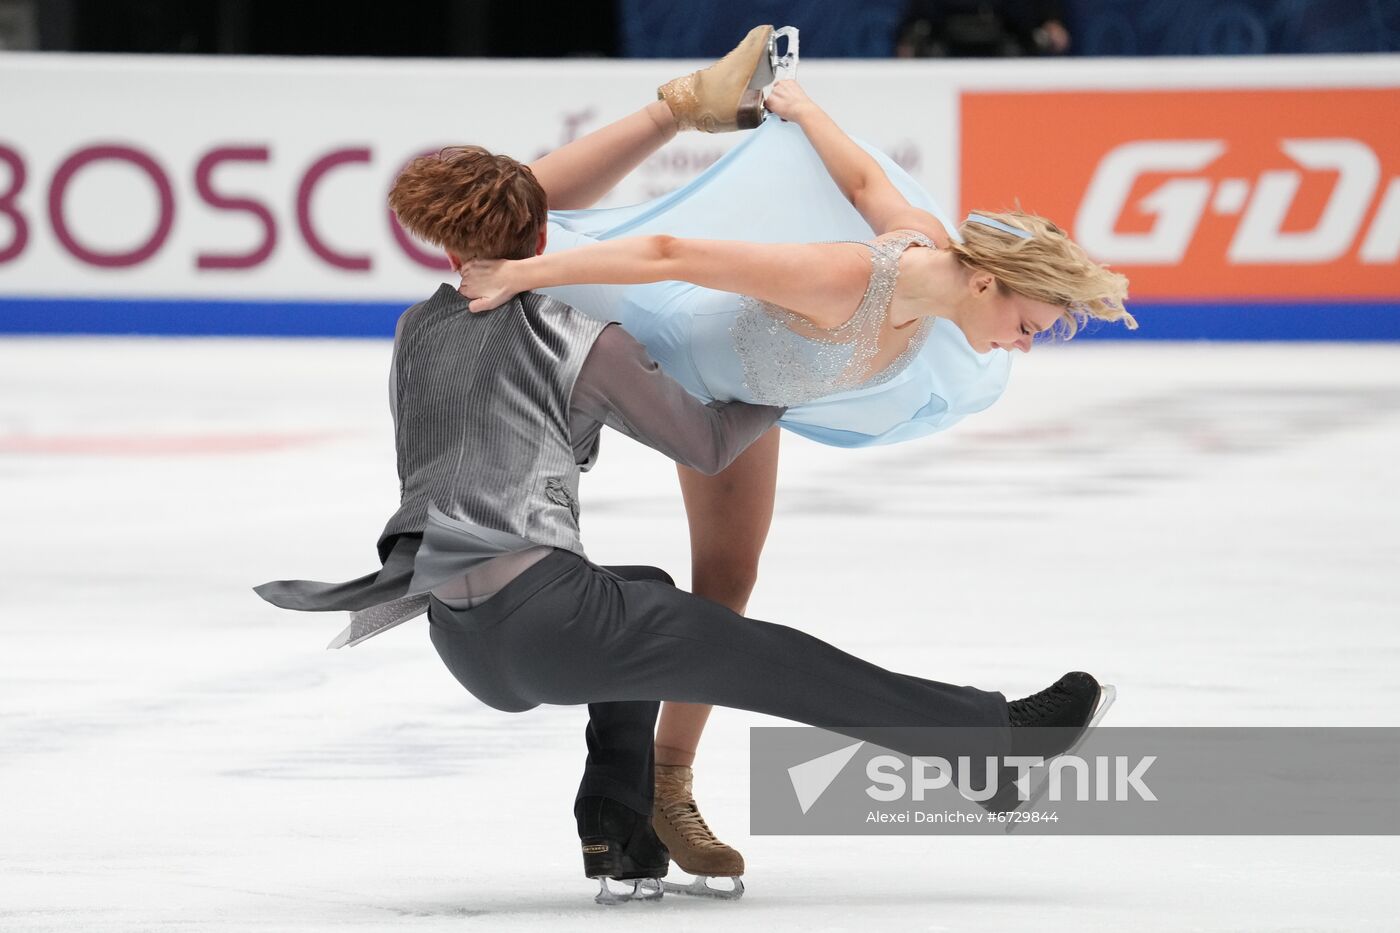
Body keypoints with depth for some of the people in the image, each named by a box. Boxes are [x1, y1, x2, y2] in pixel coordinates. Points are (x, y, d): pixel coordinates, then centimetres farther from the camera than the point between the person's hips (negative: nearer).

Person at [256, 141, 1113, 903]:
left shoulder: (418, 332, 16)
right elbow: (708, 444, 8)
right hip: (541, 610, -7)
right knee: (783, 666, 0)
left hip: (462, 643, 7)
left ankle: (615, 823, 22)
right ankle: (998, 738, 5)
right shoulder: (583, 342, 1)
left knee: (645, 598, 34)